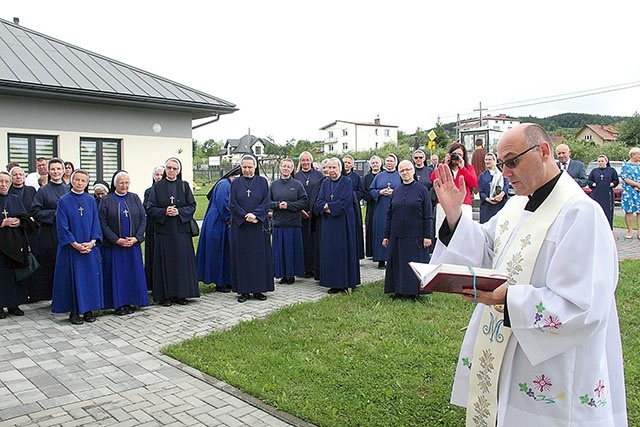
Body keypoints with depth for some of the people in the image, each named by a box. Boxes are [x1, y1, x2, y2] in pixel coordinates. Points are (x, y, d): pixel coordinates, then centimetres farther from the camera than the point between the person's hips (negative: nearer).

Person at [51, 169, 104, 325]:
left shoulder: (91, 201, 7)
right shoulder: (64, 201, -1)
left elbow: (96, 223, 6)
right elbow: (62, 226, -6)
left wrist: (92, 242, -9)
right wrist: (75, 244, -13)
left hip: (90, 247, 3)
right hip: (71, 248, -3)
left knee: (91, 277, 4)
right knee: (73, 278, 0)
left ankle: (88, 309, 14)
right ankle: (74, 311, 10)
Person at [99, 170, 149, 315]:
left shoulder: (135, 198, 6)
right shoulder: (106, 200, -2)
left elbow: (143, 219, 3)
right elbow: (103, 223, -5)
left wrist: (136, 237, -9)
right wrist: (117, 240, -14)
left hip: (133, 244, 3)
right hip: (113, 245, -2)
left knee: (133, 273, 6)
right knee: (116, 274, 1)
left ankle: (130, 302, 17)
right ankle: (119, 304, 11)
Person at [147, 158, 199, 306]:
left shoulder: (184, 186, 8)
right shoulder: (157, 186, 5)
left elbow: (192, 206, 4)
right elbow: (150, 209, 2)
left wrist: (179, 212, -12)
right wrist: (164, 212, -15)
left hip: (181, 230, 1)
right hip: (164, 230, -1)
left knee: (182, 261, 2)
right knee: (165, 262, 0)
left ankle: (180, 294, 11)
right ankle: (165, 295, 8)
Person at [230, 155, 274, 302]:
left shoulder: (262, 182, 4)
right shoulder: (236, 183, 6)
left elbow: (266, 203, -2)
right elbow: (233, 204, -1)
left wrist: (255, 215, -17)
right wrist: (246, 216, -13)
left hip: (259, 225, 0)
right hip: (240, 225, 1)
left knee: (260, 256, 2)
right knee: (241, 256, 2)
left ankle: (258, 289, 11)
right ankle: (243, 290, 9)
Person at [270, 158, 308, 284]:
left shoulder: (297, 184, 1)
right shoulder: (274, 185, 8)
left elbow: (305, 202, -4)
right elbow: (268, 202, 8)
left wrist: (288, 205, -13)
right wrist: (278, 205, -11)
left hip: (293, 223, -2)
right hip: (278, 223, 2)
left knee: (292, 249, 1)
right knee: (279, 250, 4)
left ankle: (291, 274, 12)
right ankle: (283, 275, 14)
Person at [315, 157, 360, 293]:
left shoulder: (347, 182, -5)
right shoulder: (325, 183, 13)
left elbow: (345, 202, -15)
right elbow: (319, 202, 5)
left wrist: (328, 206, -11)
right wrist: (327, 207, -14)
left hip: (343, 222, -5)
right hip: (328, 223, 5)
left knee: (344, 251, -1)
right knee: (329, 252, 5)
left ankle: (344, 283, 6)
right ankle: (334, 283, 12)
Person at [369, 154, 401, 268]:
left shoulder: (400, 176, 8)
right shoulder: (379, 176, 14)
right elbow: (371, 191, 10)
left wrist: (394, 192, -13)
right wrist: (381, 192, -8)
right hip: (381, 209, 2)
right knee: (381, 232, -1)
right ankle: (381, 259, 4)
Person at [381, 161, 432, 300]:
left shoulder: (422, 189, -2)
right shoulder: (396, 192, 9)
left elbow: (428, 215, -4)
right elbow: (389, 215, 11)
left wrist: (427, 236, -11)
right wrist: (386, 236, 7)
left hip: (415, 236, -4)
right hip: (397, 236, 4)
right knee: (398, 264, 7)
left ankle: (414, 291, 14)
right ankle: (399, 290, 18)